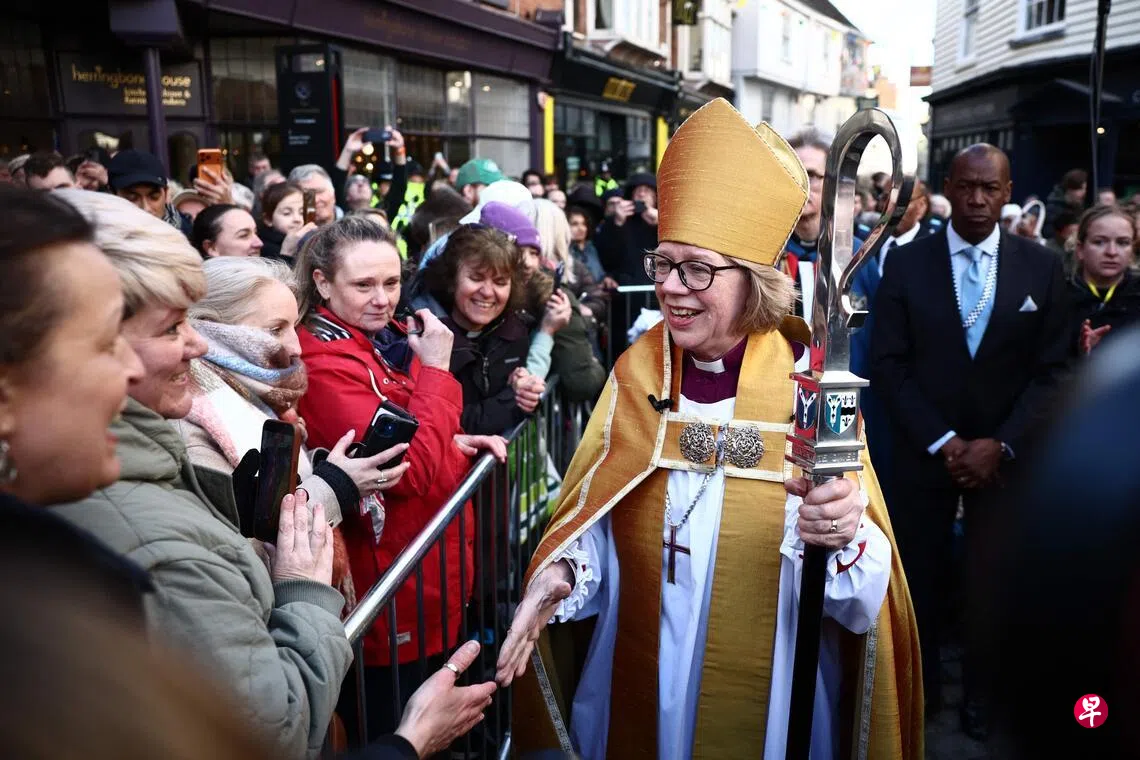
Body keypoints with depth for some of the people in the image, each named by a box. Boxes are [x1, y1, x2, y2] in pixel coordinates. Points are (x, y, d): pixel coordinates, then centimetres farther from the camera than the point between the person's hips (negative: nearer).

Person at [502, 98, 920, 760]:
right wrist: (559, 573, -22)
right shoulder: (637, 375, -5)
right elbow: (593, 520, -3)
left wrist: (846, 536, -37)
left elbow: (867, 593, -17)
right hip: (640, 687, 2)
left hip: (765, 700, -2)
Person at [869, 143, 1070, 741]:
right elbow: (888, 364, -7)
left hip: (1006, 451, 1)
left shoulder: (1042, 268, -1)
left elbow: (1052, 370, -2)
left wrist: (1000, 445, -13)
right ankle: (920, 685, 33)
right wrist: (942, 442, -14)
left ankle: (982, 693, 33)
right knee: (920, 574, 12)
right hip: (925, 450, 0)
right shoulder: (905, 264, -4)